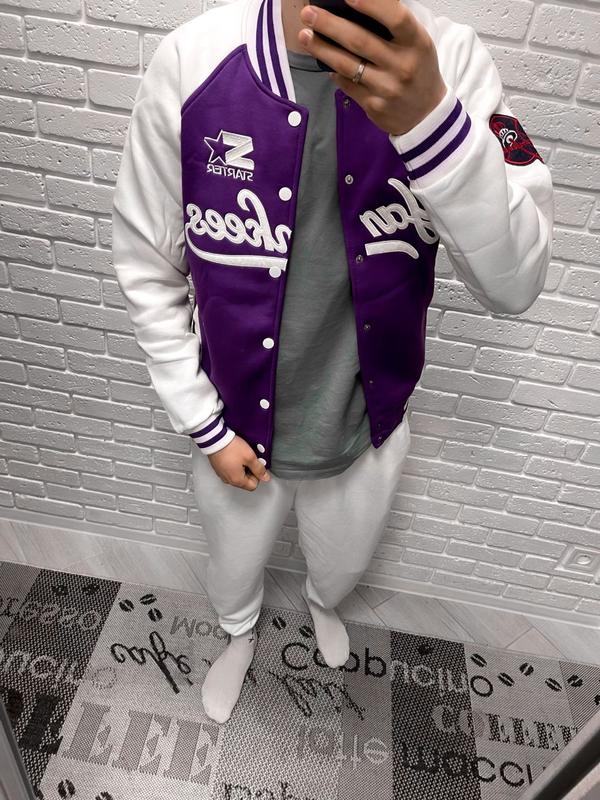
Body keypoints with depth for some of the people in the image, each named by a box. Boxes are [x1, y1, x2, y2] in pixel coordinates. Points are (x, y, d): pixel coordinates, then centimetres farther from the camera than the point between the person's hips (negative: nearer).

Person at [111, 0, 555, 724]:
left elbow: (514, 284, -22)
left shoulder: (449, 61, -16)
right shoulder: (192, 60, -19)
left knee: (343, 565, 31)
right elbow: (147, 268, -10)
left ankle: (321, 602, 72)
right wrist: (206, 428, -9)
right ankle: (239, 634, 68)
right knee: (233, 571, 28)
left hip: (366, 428, 1)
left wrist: (429, 119, -39)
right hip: (237, 424, 0)